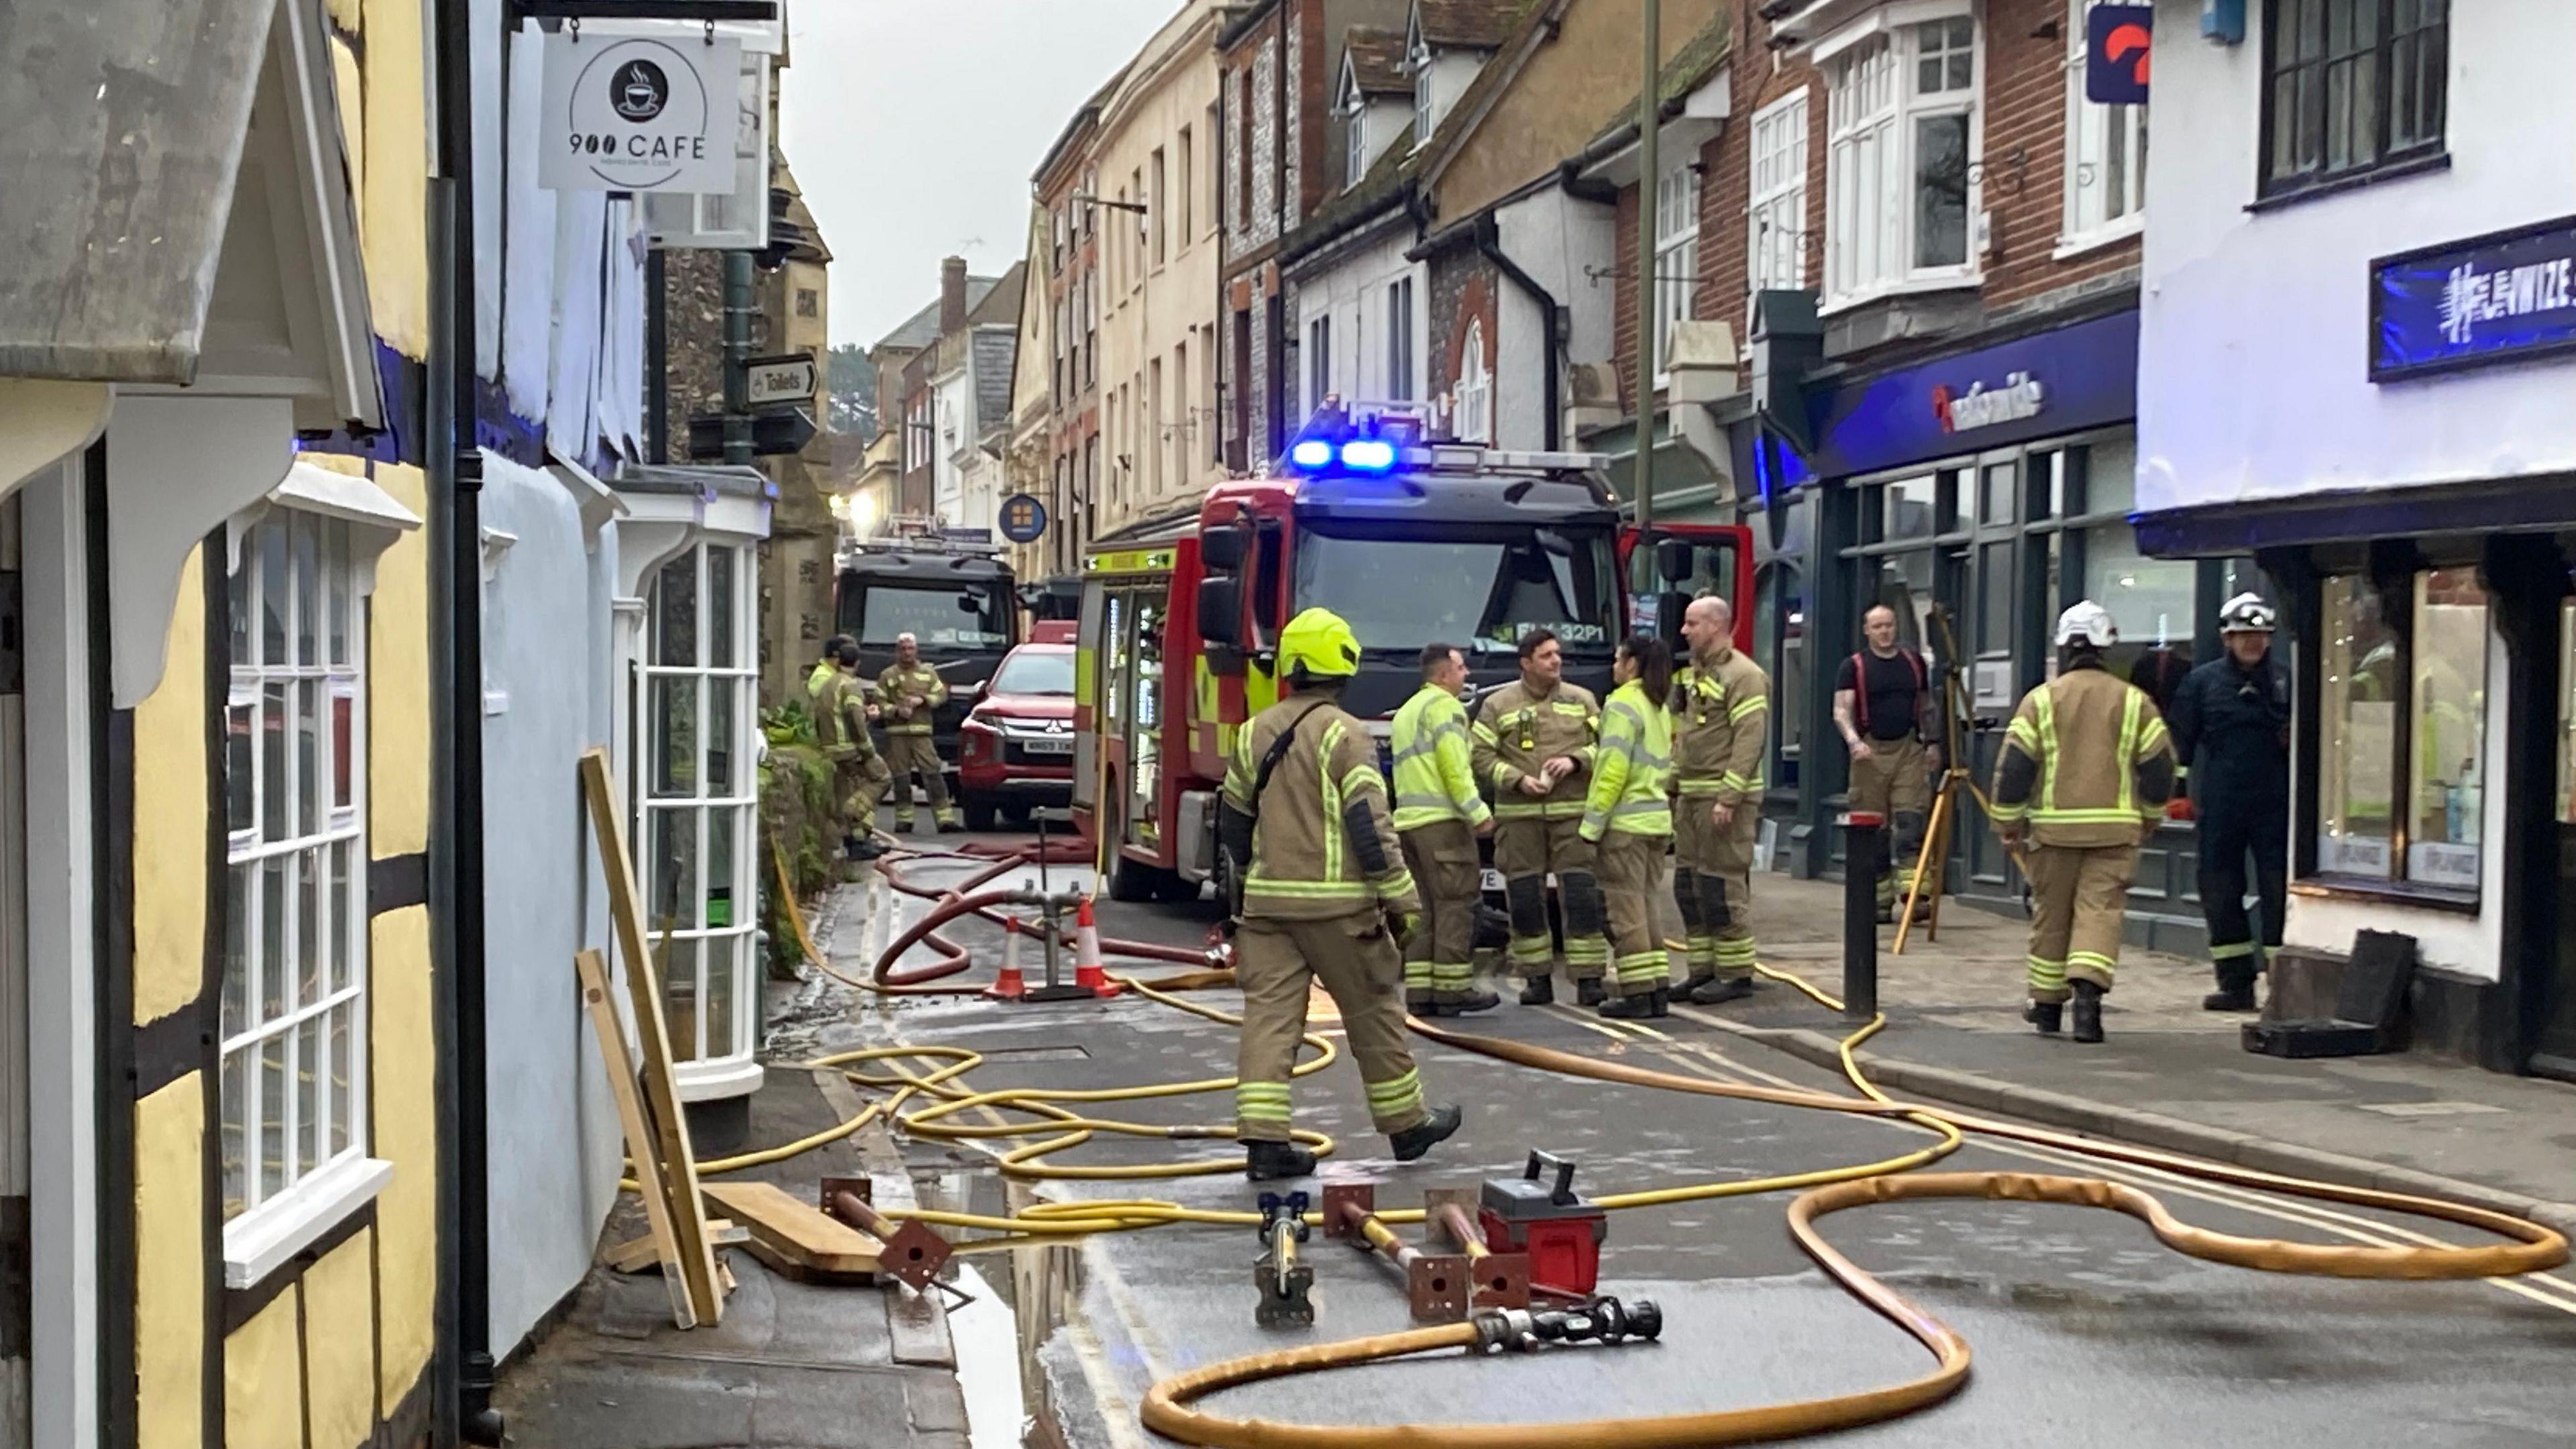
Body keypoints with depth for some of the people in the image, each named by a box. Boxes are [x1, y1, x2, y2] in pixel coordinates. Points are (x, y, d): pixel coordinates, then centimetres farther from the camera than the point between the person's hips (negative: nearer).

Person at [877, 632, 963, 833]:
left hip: (921, 732, 0)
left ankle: (945, 819, -11)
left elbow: (941, 695, 10)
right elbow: (880, 703, 4)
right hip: (896, 733, 0)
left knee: (933, 774, -8)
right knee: (901, 778, 1)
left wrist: (923, 700, -6)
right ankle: (904, 819, 11)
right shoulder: (888, 676, 8)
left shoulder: (928, 673, 14)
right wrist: (896, 711, -13)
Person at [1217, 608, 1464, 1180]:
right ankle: (1406, 1123, 22)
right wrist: (1403, 901, -9)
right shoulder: (1345, 735, -10)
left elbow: (1233, 823, 17)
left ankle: (1264, 1139, -6)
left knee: (1269, 1014, 1)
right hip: (1335, 904, -5)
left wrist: (1243, 886, 30)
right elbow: (1371, 826, -14)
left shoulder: (1254, 733, 9)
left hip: (1266, 899, 5)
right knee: (1374, 1013, 9)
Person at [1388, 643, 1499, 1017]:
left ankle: (1419, 990, 5)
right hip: (1442, 819, -9)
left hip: (1408, 819, 9)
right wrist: (1478, 812, -16)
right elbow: (1453, 765, -16)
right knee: (1456, 904, -6)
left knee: (1424, 909, 9)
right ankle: (1453, 989, -7)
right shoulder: (1444, 705, -6)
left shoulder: (1406, 711, 24)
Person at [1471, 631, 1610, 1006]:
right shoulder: (1498, 705, 6)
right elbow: (1481, 756, 1)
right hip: (1519, 816, 0)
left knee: (1581, 894, -6)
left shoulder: (1581, 700, 11)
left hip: (1572, 811, 0)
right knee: (1524, 898, 2)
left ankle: (1589, 978, -2)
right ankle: (1536, 979, 11)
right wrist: (1518, 779, -11)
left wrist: (1576, 761, -8)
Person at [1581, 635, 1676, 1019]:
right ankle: (1658, 990, 13)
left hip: (1626, 822, -8)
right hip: (1657, 820, 8)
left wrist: (1592, 824, -14)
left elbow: (1612, 770, -17)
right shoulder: (1659, 709, 15)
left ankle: (1637, 994, -5)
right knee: (1644, 906, 14)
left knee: (1626, 909, -4)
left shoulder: (1622, 705, -12)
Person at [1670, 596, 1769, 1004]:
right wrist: (1672, 786, 17)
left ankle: (1736, 974, -2)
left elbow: (1749, 741, -18)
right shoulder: (1693, 674, 18)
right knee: (1688, 886, 10)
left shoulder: (1743, 675, -11)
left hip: (1725, 798, -10)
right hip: (1692, 797, 10)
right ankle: (1703, 970, 17)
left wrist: (1729, 798, -22)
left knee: (1723, 887, -8)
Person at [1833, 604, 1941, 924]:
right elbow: (1841, 710, -6)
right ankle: (1880, 900, 9)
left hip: (1909, 748, 2)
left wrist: (1933, 743, 14)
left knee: (1911, 818, -12)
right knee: (1874, 829, 2)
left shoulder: (1913, 662, 14)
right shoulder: (1854, 667, 3)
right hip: (1871, 752, -2)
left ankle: (1912, 890, -17)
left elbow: (1927, 706, 23)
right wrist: (1853, 741, -22)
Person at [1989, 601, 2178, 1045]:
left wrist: (2007, 822, 7)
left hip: (2053, 826, 0)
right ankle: (2088, 988, -23)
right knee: (2100, 912, -2)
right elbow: (2158, 767, 6)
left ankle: (2047, 1004, 20)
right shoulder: (2135, 701, 4)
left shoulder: (2041, 700, 0)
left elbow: (2014, 765, -3)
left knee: (2051, 915, 10)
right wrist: (2149, 820, 21)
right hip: (2115, 828, 0)